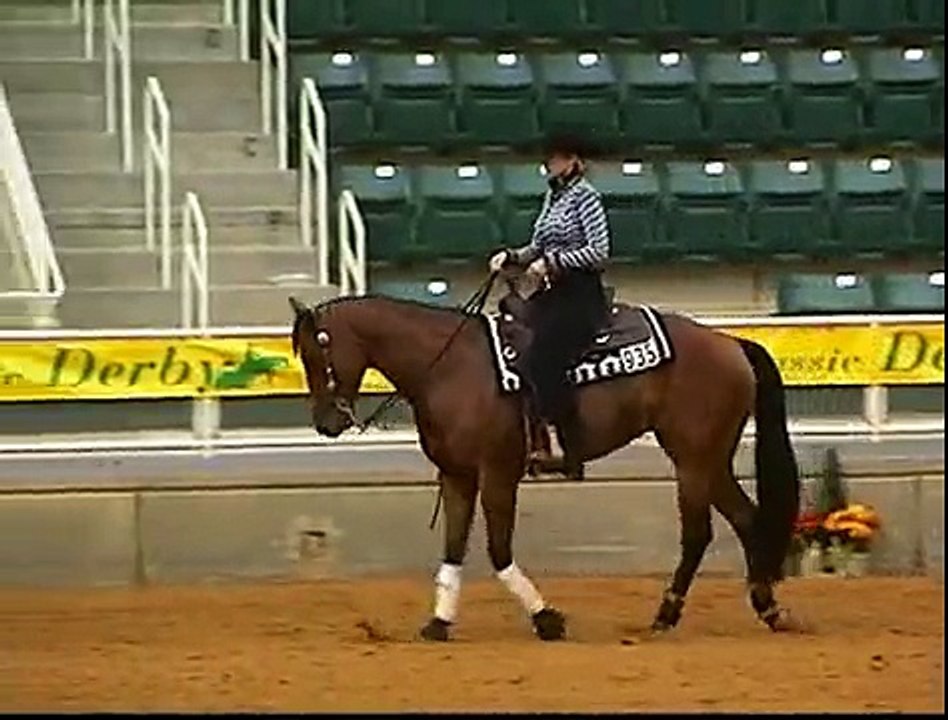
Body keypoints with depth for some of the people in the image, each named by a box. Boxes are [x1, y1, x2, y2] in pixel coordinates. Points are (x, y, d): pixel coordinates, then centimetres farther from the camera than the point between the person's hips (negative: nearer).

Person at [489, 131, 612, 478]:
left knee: (541, 358, -25)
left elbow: (599, 251, -16)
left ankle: (571, 452, -24)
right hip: (552, 293, 10)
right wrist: (511, 257, 5)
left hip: (579, 295, -10)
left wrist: (552, 262, -20)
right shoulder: (553, 196, 17)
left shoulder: (585, 197, -9)